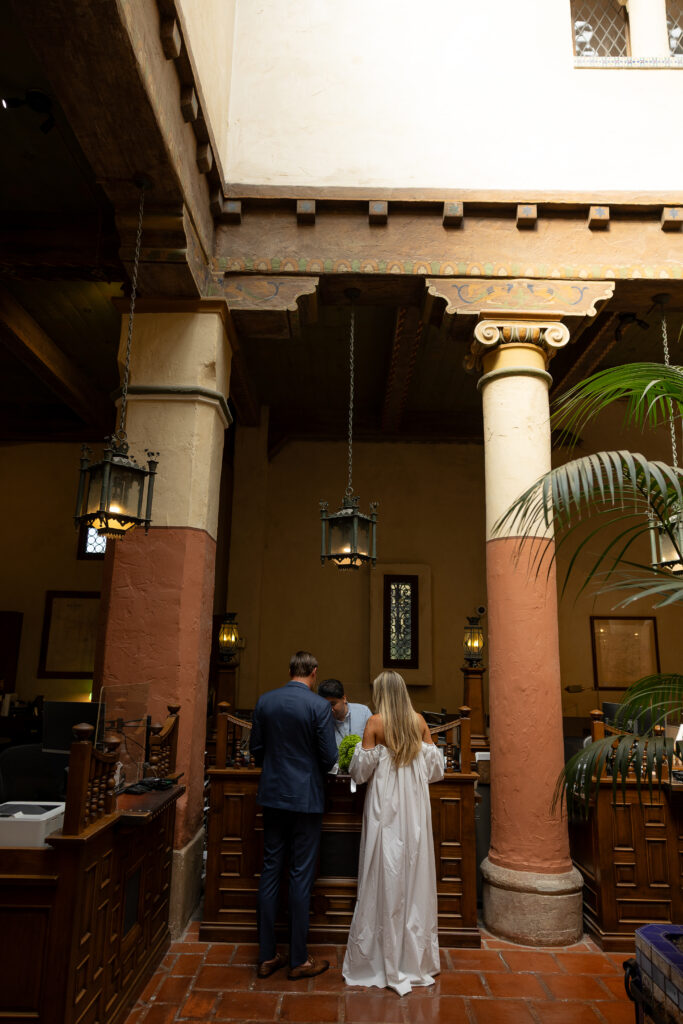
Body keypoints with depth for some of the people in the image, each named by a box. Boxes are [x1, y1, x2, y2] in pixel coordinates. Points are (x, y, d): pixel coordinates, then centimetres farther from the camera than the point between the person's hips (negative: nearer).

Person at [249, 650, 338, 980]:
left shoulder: (265, 701, -1)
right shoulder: (319, 706, -14)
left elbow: (255, 747, 5)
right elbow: (329, 757, -12)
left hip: (272, 795, 4)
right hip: (306, 798, -4)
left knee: (270, 871, 13)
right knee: (301, 876, 6)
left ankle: (267, 956, 22)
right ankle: (299, 959, 18)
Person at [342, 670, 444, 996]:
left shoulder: (375, 723, -10)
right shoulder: (419, 721, 1)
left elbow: (361, 770, -7)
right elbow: (434, 765, 5)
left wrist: (358, 750, 12)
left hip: (385, 809, -3)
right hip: (415, 807, 4)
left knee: (385, 878, 5)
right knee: (414, 874, 12)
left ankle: (382, 959, 17)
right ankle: (415, 955, 23)